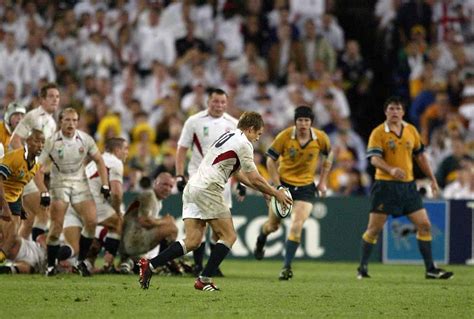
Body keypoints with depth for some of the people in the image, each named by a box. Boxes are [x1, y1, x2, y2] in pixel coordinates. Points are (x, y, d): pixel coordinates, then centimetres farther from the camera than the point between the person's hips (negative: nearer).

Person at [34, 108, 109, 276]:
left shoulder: (85, 139, -4)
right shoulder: (52, 142, -11)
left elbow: (99, 161, 9)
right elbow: (39, 169, -9)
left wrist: (105, 185, 0)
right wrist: (44, 192, -20)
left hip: (80, 183, 3)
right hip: (59, 184, -3)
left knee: (92, 221, -14)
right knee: (57, 226, -15)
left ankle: (81, 261, 4)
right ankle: (51, 265, 0)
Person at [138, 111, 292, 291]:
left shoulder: (228, 136, 24)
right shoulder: (243, 143, -5)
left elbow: (238, 174, 31)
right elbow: (255, 178, -3)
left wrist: (262, 189, 29)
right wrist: (275, 194, 10)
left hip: (192, 188, 9)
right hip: (208, 190, -9)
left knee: (192, 241, 3)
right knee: (229, 236, -1)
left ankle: (149, 265, -7)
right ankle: (204, 280, -6)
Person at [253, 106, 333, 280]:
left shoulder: (320, 138, -10)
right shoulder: (284, 136, -16)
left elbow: (328, 155, 11)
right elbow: (271, 160, -7)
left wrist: (322, 181, 8)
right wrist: (278, 186, -14)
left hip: (306, 187, 0)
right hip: (284, 182, 0)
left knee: (296, 226, -16)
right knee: (273, 225, 11)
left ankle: (287, 266, -10)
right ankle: (260, 241, 48)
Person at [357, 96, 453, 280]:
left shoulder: (411, 130, 9)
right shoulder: (378, 133, -6)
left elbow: (420, 156, 18)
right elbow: (374, 159, -16)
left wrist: (432, 180, 16)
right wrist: (391, 170, -34)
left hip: (408, 185, 5)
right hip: (385, 186, -5)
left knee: (424, 225, 0)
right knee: (374, 228, -3)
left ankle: (430, 270, 6)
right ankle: (363, 267, 11)